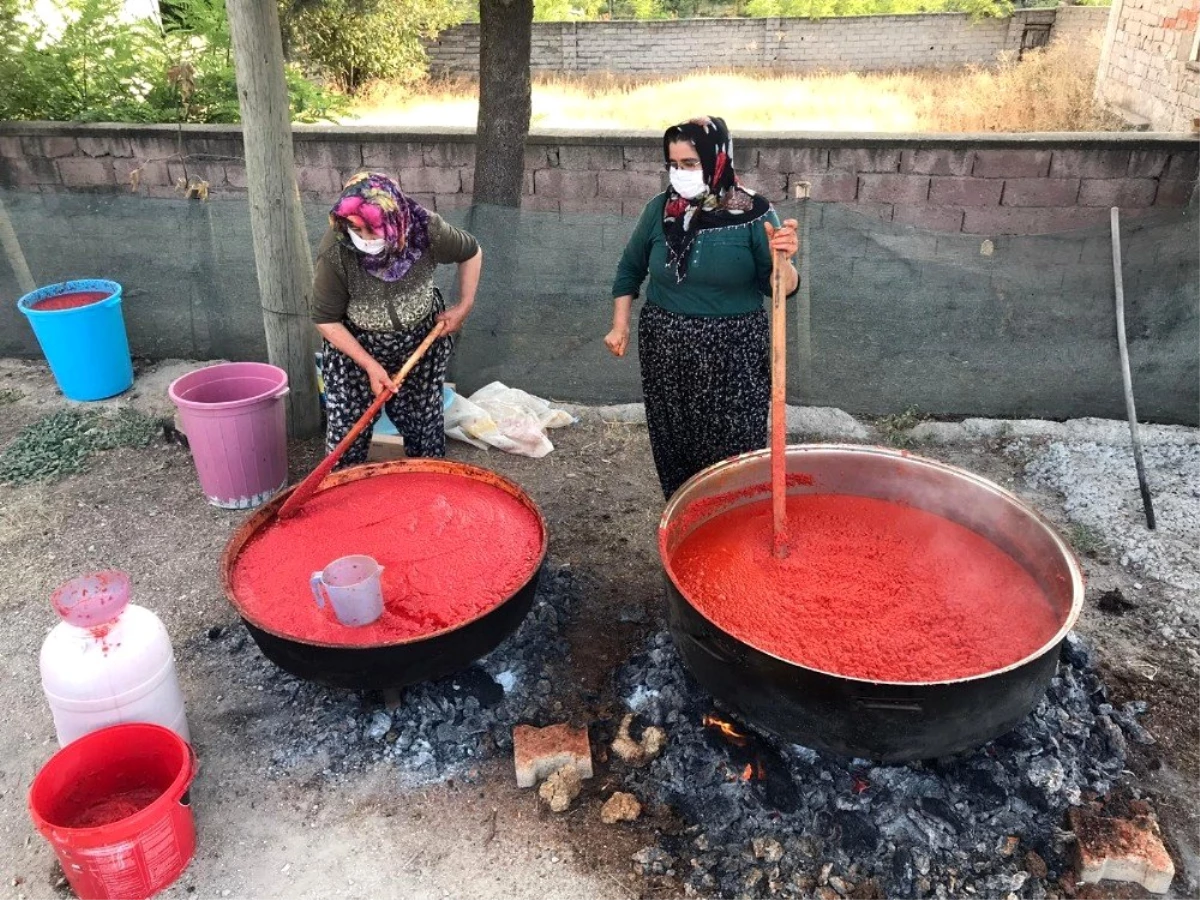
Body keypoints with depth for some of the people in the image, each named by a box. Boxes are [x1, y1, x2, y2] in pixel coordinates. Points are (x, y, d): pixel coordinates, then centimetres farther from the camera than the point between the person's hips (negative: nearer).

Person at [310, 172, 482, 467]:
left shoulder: (427, 229, -26)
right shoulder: (334, 253, -30)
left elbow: (472, 252, -4)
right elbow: (326, 320, -18)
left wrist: (464, 307, -6)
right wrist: (370, 366, -21)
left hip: (422, 343, 2)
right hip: (354, 347, -1)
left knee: (424, 421, 13)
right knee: (347, 431, 1)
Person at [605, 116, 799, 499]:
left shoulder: (753, 213, -8)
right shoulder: (660, 209, 0)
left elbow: (782, 288, -7)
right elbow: (630, 269, 14)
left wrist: (782, 259, -27)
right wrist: (620, 325, 9)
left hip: (733, 354, -3)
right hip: (665, 351, 3)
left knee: (733, 453, 1)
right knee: (672, 450, 12)